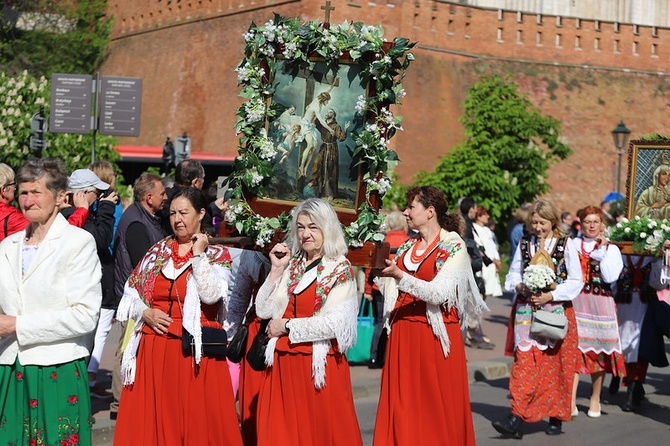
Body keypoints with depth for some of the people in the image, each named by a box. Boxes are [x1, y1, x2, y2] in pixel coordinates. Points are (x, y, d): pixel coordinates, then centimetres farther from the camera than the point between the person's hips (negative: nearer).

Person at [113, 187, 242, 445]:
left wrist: (198, 255, -11)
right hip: (153, 348, 4)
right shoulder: (157, 252, 12)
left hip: (194, 352, -3)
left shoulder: (217, 255, 1)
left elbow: (211, 295, -17)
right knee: (152, 419, 5)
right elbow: (131, 295, 13)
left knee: (195, 419, -2)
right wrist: (146, 313, -6)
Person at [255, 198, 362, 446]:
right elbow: (263, 311, 4)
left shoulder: (340, 269, -5)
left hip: (320, 366, -5)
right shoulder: (292, 266, 10)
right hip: (283, 364, 5)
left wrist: (287, 325, -10)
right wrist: (277, 270, -3)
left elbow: (335, 323, -16)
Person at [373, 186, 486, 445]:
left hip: (436, 335, -6)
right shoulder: (407, 247, 12)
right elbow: (392, 292, 11)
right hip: (403, 334, 6)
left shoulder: (454, 247, -7)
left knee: (436, 405, 0)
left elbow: (438, 293, -19)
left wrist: (399, 276, -25)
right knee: (402, 403, 5)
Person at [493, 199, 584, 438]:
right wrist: (521, 287, -9)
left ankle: (556, 418, 18)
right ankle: (516, 417, -11)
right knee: (524, 363, -6)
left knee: (555, 365, 4)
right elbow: (512, 275, 12)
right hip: (526, 311, 2)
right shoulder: (524, 244, 8)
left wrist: (551, 295, -13)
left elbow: (576, 281, -2)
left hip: (556, 311, -2)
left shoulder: (566, 245, -1)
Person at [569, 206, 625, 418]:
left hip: (600, 305, 1)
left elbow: (610, 277, -9)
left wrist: (602, 251, -9)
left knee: (598, 350, 7)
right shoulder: (572, 245, 6)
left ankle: (595, 399, 22)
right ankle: (571, 401, -8)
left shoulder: (611, 249, 6)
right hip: (575, 303, -1)